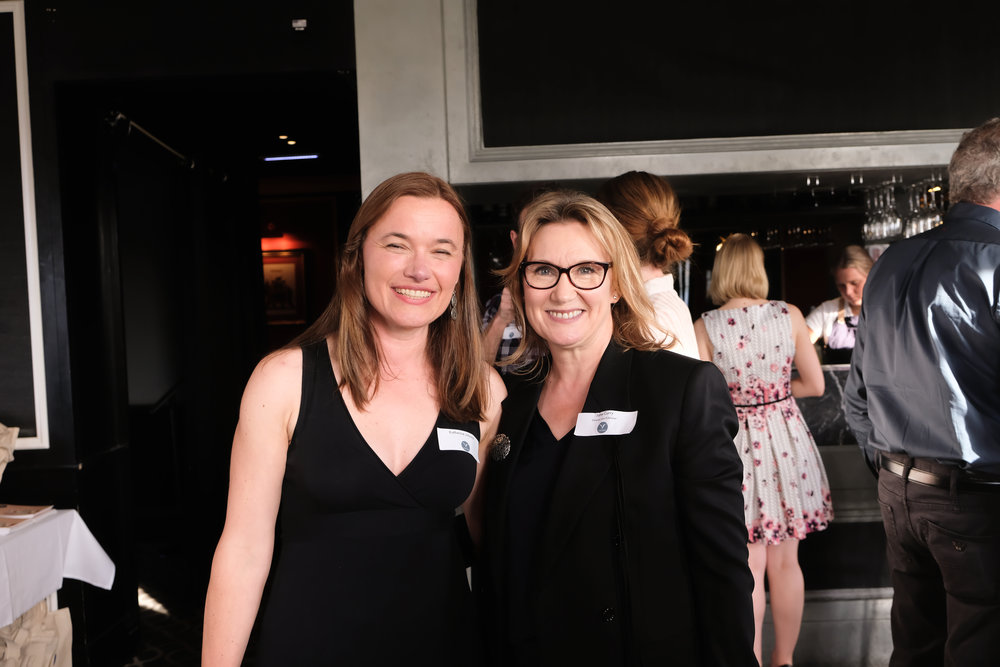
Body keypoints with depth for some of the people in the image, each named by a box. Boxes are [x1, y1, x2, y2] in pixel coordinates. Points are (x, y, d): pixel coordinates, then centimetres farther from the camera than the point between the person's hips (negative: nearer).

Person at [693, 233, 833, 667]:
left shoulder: (704, 328, -10)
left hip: (734, 444, -2)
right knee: (786, 562, 15)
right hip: (786, 440, 3)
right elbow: (815, 384, 2)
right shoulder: (789, 315, -4)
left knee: (748, 567, 8)